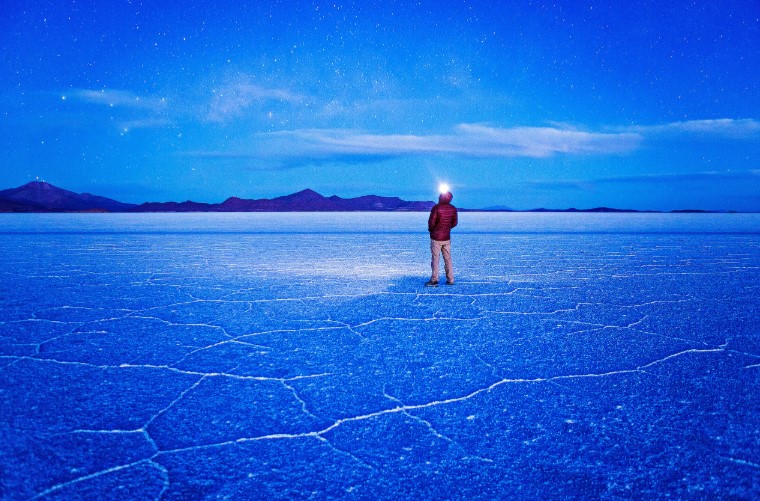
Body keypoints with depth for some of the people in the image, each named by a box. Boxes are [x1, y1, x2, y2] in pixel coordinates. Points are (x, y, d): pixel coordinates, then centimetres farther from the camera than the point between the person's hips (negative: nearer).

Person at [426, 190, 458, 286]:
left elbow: (431, 222, -15)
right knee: (448, 259, 11)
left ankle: (434, 280, 2)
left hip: (436, 238, -5)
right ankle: (450, 280, 13)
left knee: (435, 259, 0)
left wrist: (430, 229, 5)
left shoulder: (436, 208, -17)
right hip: (447, 238, 5)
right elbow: (454, 223, 8)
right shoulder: (453, 209, 0)